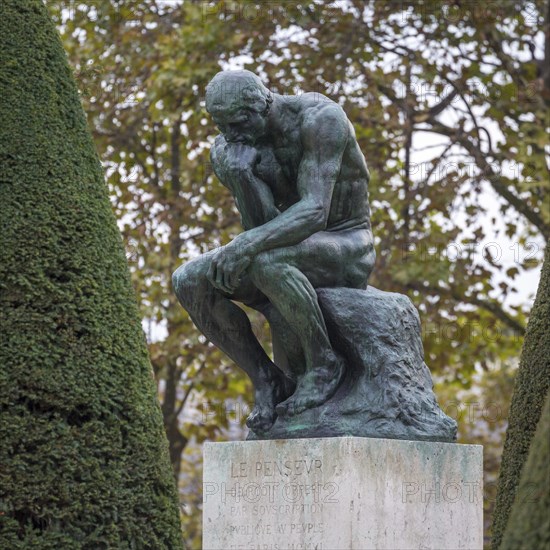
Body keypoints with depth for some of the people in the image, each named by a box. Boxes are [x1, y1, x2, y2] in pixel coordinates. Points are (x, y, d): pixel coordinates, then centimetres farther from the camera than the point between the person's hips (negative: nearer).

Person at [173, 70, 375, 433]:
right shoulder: (228, 148, -5)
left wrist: (249, 244, -48)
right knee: (188, 282, -15)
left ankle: (323, 363, -17)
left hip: (348, 249, -7)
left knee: (265, 261, -38)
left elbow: (314, 211, -34)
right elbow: (262, 227, -11)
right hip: (298, 252, 7)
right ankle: (266, 380, -7)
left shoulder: (321, 117, -24)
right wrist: (241, 175, -29)